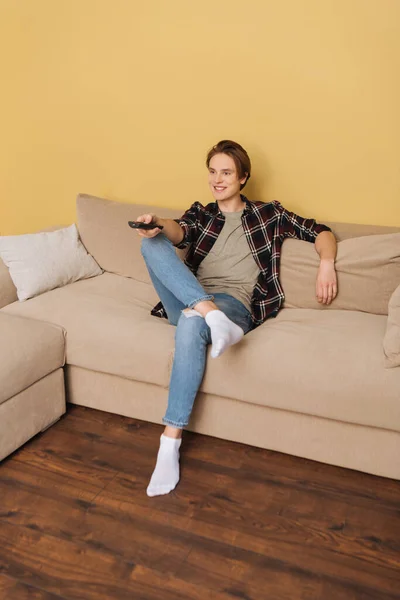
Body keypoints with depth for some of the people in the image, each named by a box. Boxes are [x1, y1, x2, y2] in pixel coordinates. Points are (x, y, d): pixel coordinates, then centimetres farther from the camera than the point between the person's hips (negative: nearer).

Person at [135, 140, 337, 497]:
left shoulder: (268, 214, 19)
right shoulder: (199, 214, 23)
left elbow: (321, 233, 17)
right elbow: (180, 233, -1)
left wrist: (326, 265, -5)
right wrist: (160, 225, -26)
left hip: (235, 303, -3)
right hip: (189, 301, 3)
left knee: (191, 325, -39)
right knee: (152, 243, -21)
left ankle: (171, 440, -32)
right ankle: (210, 314, -39)